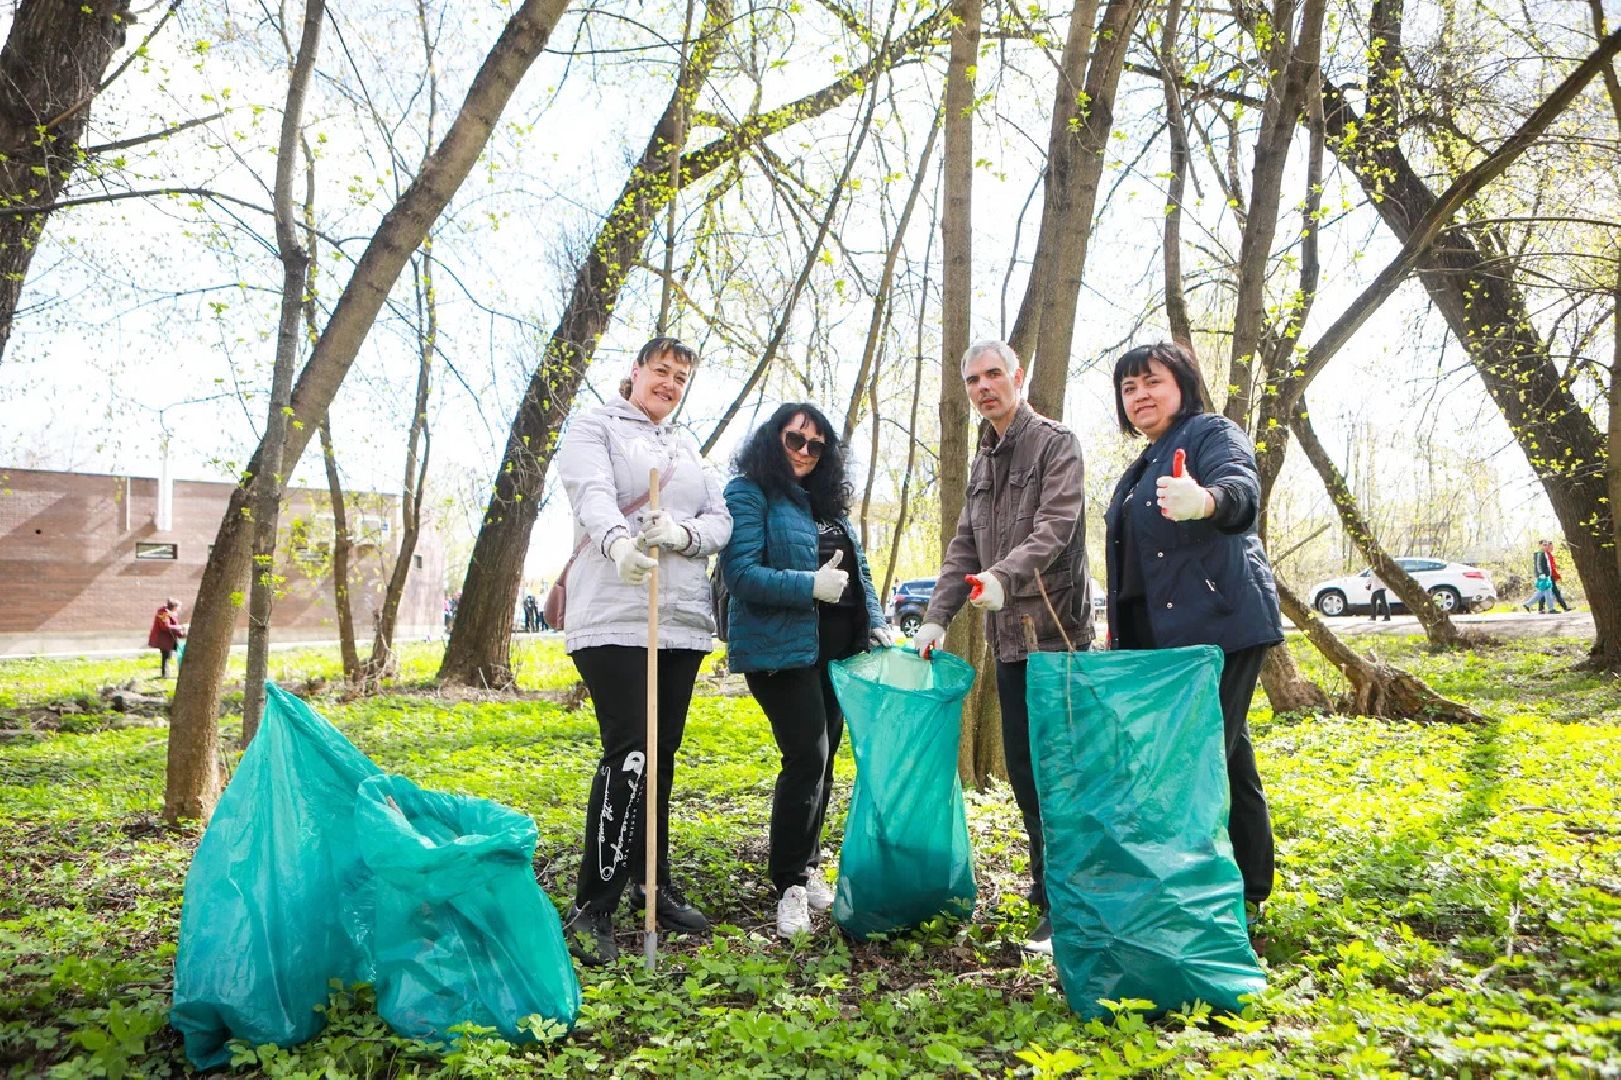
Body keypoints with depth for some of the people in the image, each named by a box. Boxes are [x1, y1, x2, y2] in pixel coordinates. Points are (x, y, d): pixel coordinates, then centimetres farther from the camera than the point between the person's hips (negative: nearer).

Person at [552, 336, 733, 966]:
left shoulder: (688, 448, 22)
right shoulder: (594, 428, 6)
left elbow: (722, 521, 11)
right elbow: (593, 494, -15)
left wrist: (682, 533, -13)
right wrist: (618, 542, -37)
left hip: (684, 623, 6)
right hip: (614, 620, -6)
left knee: (661, 757, 11)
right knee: (628, 755, -14)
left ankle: (652, 883, 25)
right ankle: (591, 909, -6)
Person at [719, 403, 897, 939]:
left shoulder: (827, 501, 19)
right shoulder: (748, 493, -4)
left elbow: (858, 569, 21)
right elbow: (740, 573, -15)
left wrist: (877, 623, 7)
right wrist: (811, 586, -19)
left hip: (837, 648, 8)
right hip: (781, 648, -7)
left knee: (822, 758, 11)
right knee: (807, 756, -13)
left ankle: (807, 868, 25)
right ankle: (790, 884, 0)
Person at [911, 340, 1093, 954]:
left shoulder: (1056, 443, -3)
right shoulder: (982, 461, 19)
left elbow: (1055, 527, -17)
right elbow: (964, 549, 18)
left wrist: (1003, 575, -32)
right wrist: (936, 617, 9)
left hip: (1057, 631, -7)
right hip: (1009, 638, 7)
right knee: (1022, 768, 11)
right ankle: (1050, 881, 25)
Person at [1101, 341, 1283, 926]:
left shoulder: (1213, 433, -5)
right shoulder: (1142, 467, 22)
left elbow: (1241, 489, -27)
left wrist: (1205, 500, -49)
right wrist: (1117, 626, 25)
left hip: (1217, 625, -9)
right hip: (1158, 635, 9)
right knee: (1225, 755, 13)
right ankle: (1247, 888, 22)